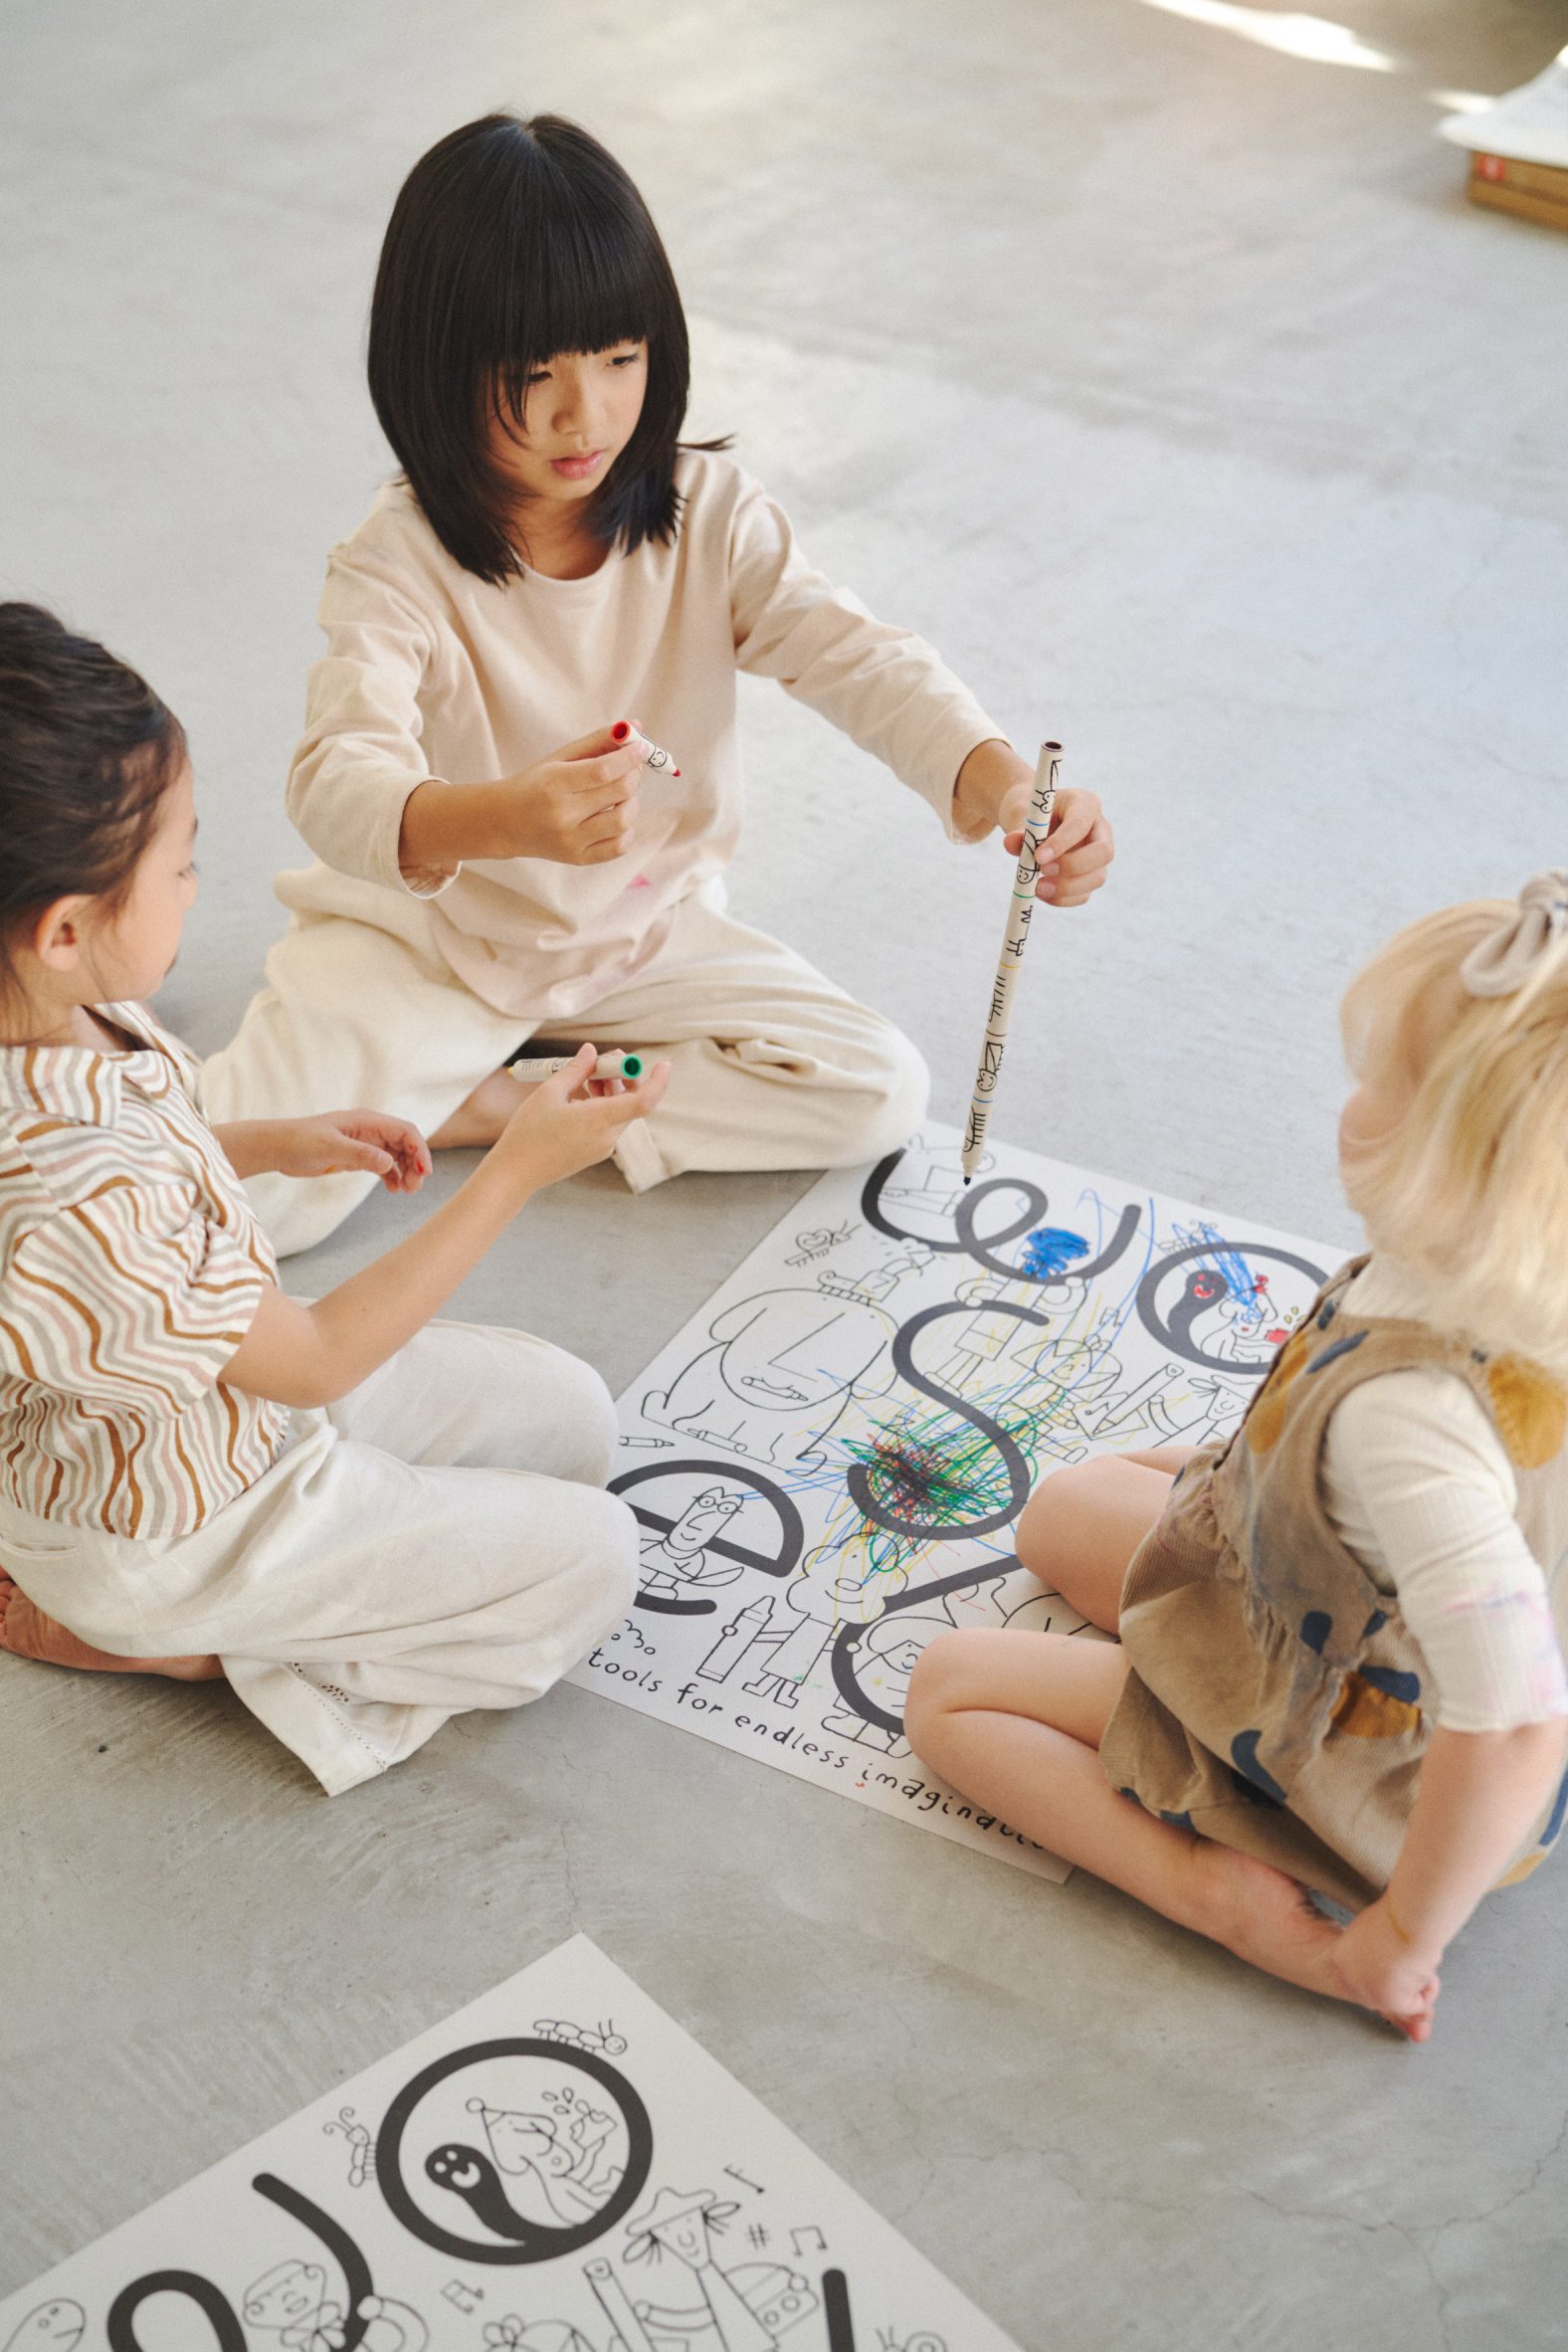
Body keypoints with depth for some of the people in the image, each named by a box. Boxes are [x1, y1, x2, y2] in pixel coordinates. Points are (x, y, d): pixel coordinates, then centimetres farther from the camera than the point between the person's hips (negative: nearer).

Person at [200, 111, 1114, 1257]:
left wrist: (996, 779, -45)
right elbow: (341, 776, -37)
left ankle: (489, 1105, -7)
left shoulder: (708, 517, -12)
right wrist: (499, 819, -60)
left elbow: (857, 658, -23)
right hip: (429, 937, -3)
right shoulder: (397, 563, -21)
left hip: (648, 930, 4)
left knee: (882, 1092, -14)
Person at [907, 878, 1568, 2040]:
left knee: (949, 1685, 3)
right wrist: (1241, 1464, 7)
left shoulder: (1403, 1413, -45)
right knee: (1064, 1511, 23)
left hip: (1343, 1764, -8)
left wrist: (1404, 1933, -28)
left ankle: (1223, 1890, -10)